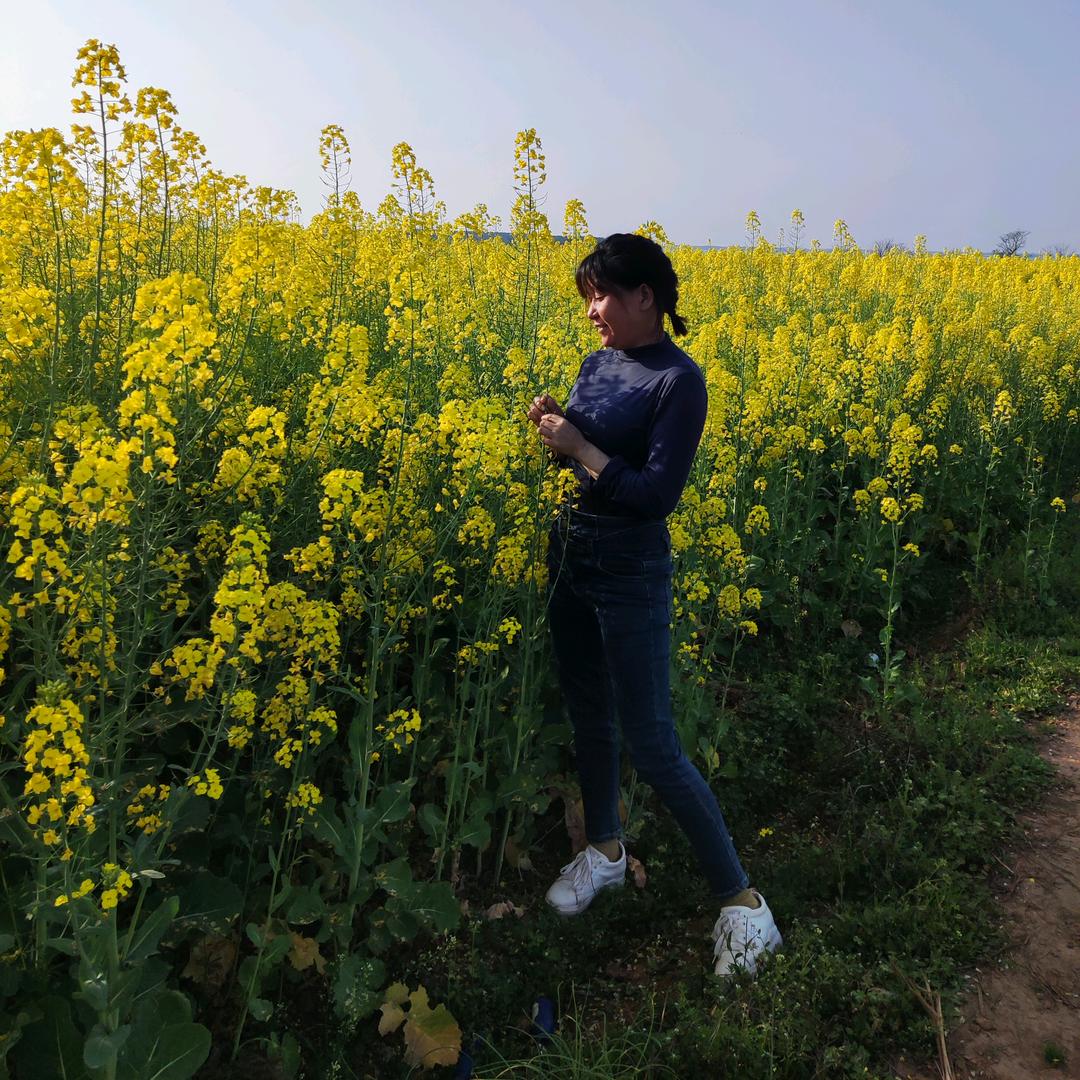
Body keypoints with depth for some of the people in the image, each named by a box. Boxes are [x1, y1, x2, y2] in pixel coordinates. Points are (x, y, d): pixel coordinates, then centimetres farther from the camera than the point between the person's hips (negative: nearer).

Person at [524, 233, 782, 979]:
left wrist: (579, 446, -19)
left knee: (651, 744, -4)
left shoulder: (680, 381, -16)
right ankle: (606, 849, 39)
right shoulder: (597, 364, 7)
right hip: (570, 556, 8)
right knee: (587, 712, 18)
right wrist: (553, 424, -2)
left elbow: (657, 494, -21)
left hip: (631, 574, -8)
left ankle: (741, 899, 11)